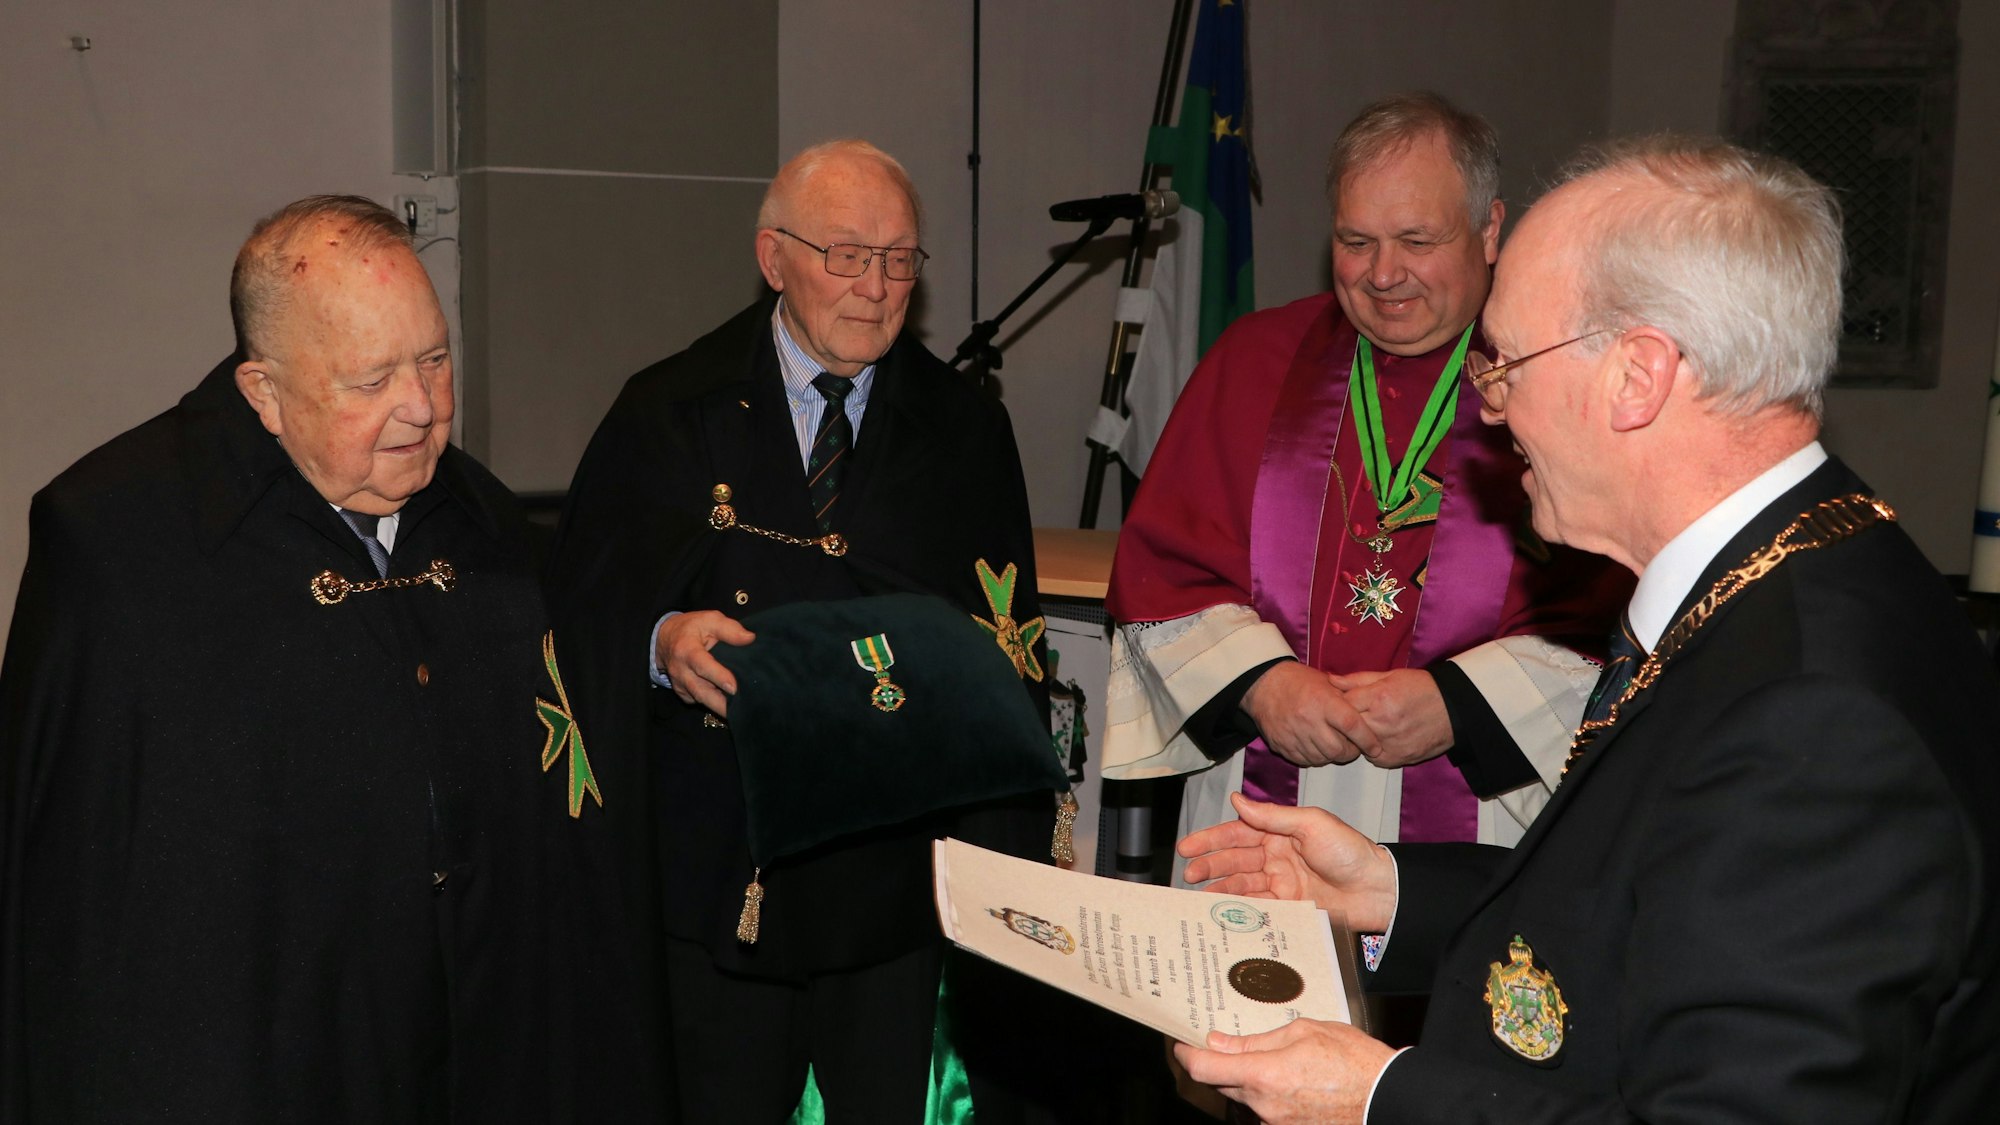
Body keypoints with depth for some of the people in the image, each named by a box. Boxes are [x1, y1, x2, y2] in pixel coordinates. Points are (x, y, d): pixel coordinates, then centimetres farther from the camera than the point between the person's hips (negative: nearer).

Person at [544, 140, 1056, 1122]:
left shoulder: (964, 430, 5)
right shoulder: (668, 415, 2)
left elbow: (1012, 640, 4)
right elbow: (581, 600, 0)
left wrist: (1008, 845, -4)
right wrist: (659, 643, -21)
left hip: (897, 865, 1)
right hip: (716, 857, -1)